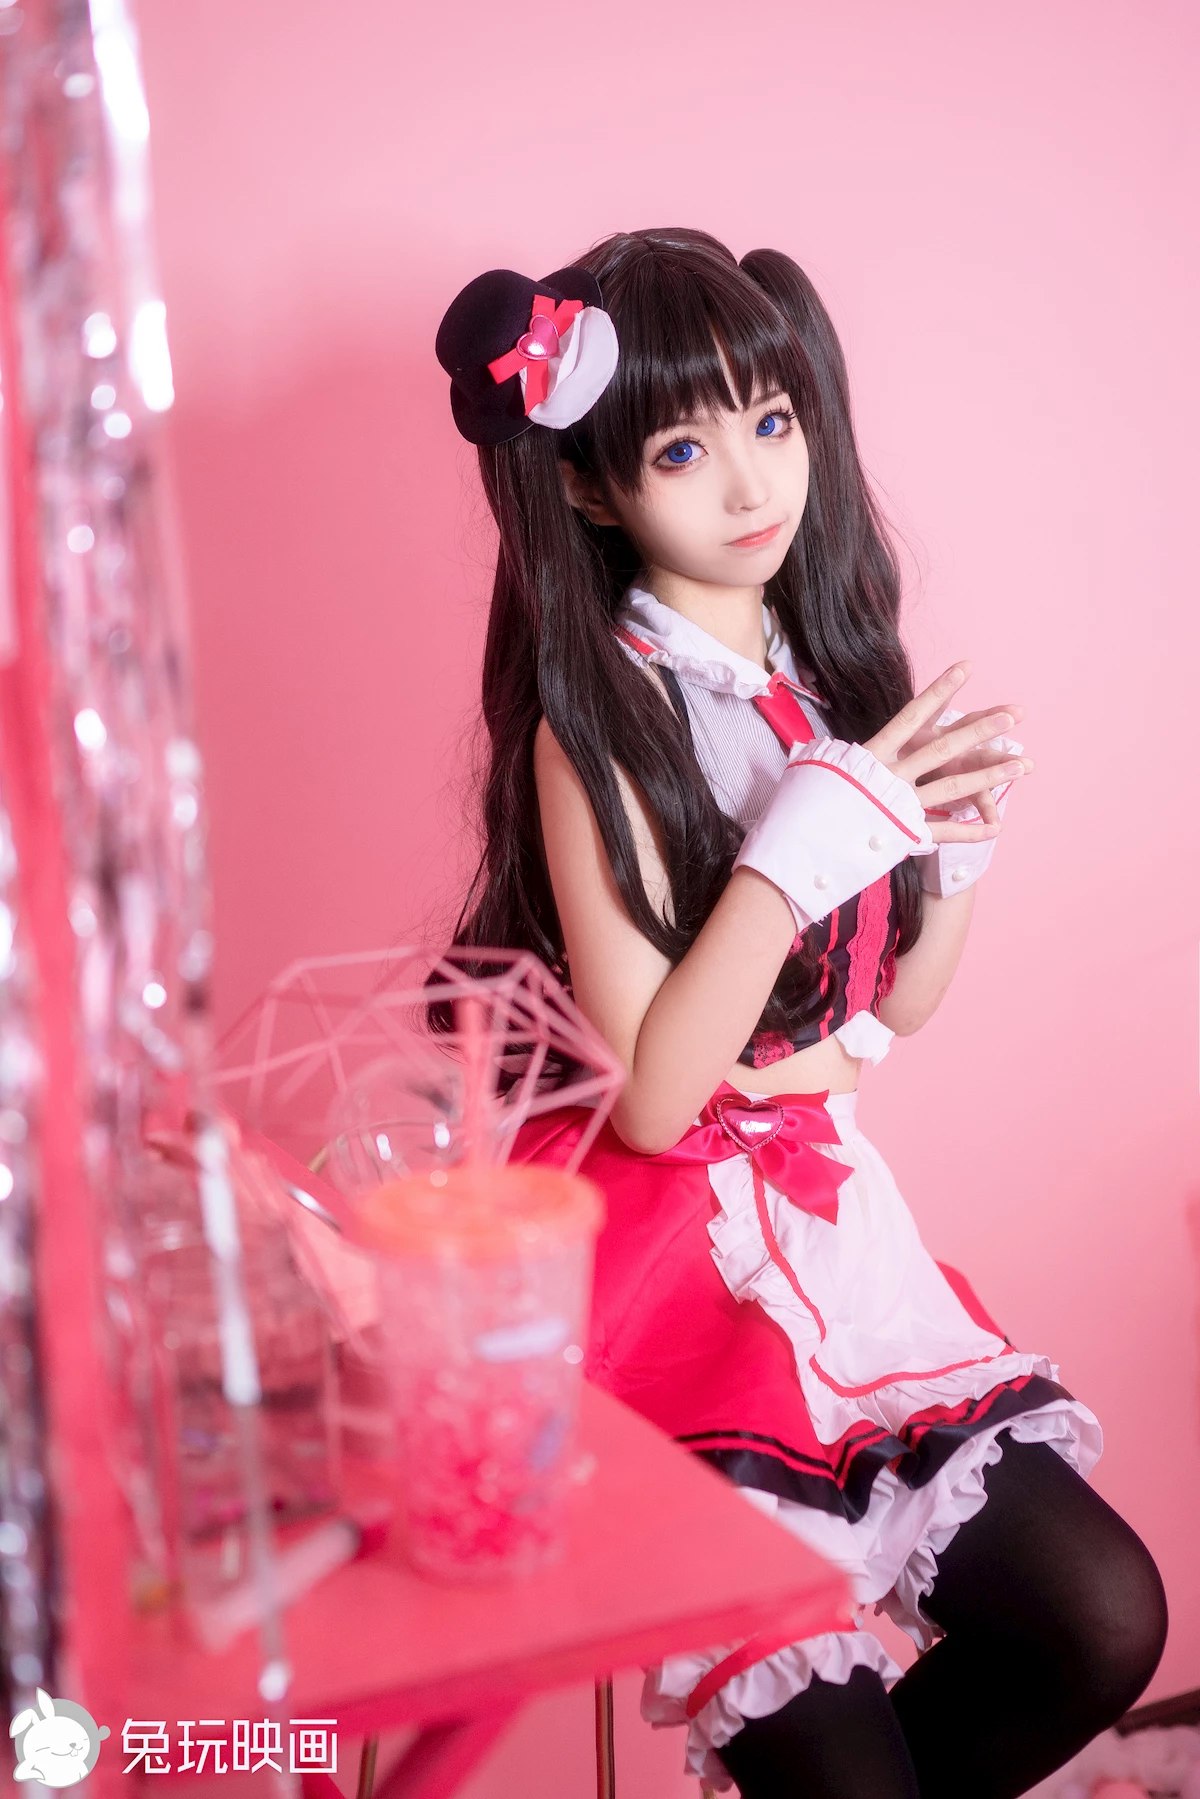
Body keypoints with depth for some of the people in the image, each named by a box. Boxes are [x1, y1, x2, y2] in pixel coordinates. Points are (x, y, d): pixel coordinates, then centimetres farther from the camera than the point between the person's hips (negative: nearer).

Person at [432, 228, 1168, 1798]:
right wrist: (805, 846, -23)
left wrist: (960, 837, -6)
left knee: (1104, 1620, 0)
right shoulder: (599, 718, -15)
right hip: (663, 1252, -6)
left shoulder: (835, 666, 4)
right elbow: (649, 1099, -19)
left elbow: (897, 1005, 11)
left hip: (824, 1212, 6)